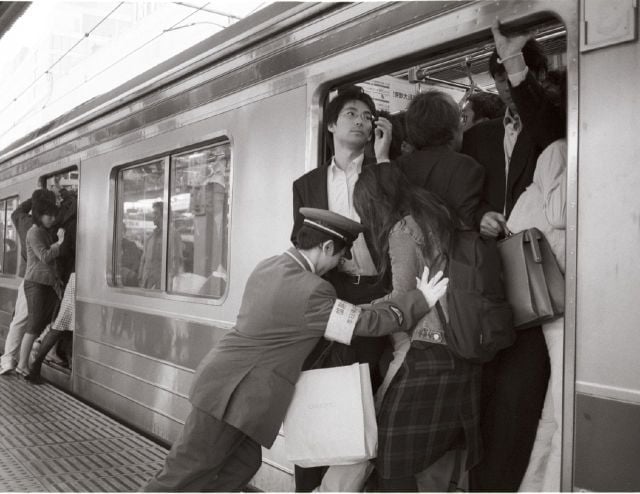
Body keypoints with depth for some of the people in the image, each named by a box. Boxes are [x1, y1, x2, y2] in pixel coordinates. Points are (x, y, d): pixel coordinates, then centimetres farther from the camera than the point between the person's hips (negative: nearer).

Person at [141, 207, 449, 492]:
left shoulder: (268, 266, 6)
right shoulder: (310, 291, -21)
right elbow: (366, 323, -15)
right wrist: (421, 300, -5)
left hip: (226, 384, 9)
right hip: (231, 394, -9)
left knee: (243, 465, 15)